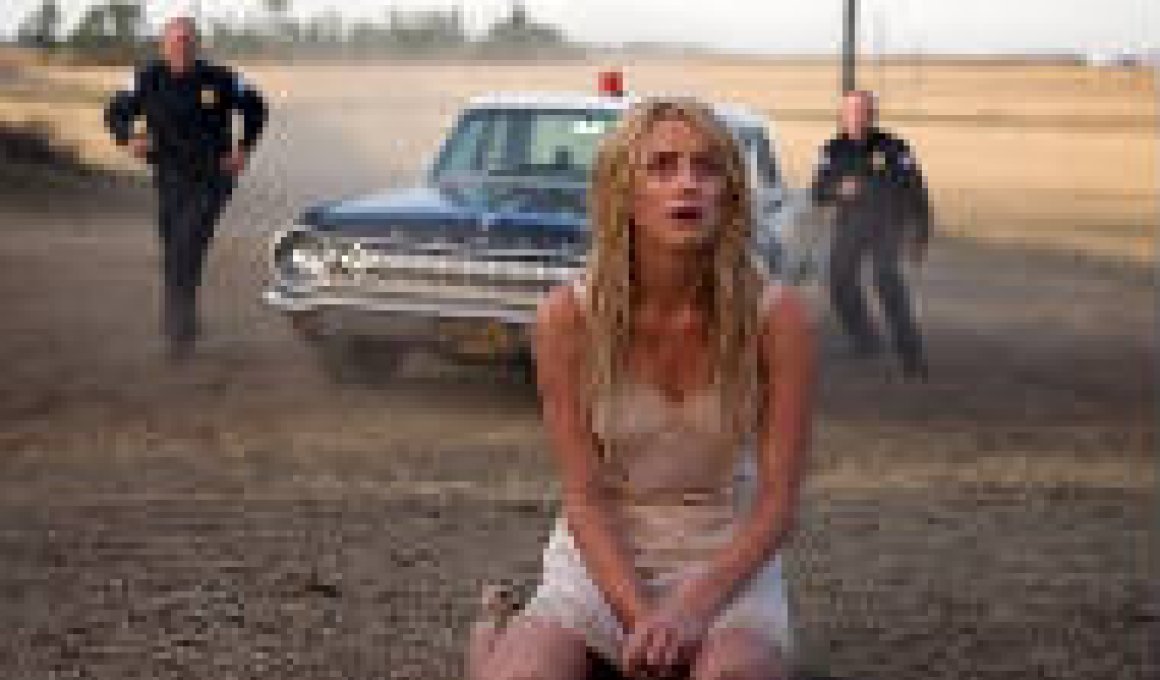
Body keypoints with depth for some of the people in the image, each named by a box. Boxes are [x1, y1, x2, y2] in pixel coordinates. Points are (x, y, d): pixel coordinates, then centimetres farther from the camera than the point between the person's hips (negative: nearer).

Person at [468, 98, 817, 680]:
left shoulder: (777, 317, -14)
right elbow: (584, 497, -11)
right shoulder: (567, 317, -13)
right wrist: (641, 621, -23)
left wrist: (691, 609, -25)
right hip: (601, 561, 1)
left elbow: (777, 504, -12)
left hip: (729, 563, -1)